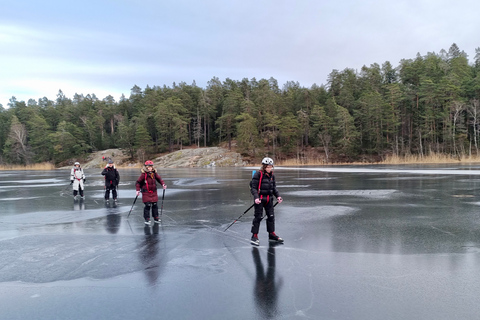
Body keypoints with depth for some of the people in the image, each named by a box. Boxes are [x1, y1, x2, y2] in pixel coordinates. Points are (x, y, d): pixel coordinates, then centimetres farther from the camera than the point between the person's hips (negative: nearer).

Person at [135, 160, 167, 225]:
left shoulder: (154, 173, 1)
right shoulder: (144, 174, -12)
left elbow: (159, 178, 12)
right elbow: (138, 182, -7)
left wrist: (163, 184, -3)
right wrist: (138, 190, -13)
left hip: (154, 192, 5)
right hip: (146, 193, -5)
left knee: (155, 205, 9)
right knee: (147, 205, -8)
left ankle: (156, 218, 21)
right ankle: (147, 219, 3)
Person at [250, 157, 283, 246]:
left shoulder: (272, 175, 9)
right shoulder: (258, 174, -11)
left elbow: (274, 187, 17)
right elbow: (253, 187, -13)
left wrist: (278, 196, 4)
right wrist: (256, 197, -25)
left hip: (269, 199, 6)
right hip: (260, 199, -6)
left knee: (271, 216, 11)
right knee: (258, 217, -4)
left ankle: (272, 234, 24)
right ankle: (254, 236, 5)